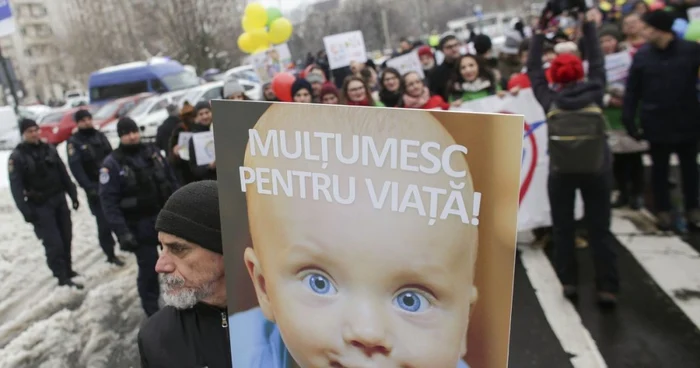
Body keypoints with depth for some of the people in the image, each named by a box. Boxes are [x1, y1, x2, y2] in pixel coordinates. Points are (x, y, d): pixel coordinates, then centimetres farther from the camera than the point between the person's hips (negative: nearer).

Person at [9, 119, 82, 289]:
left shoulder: (49, 150, 6)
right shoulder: (17, 157, -9)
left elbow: (64, 174, 12)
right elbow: (16, 187, -12)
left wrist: (73, 195, 11)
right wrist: (26, 211, -18)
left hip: (59, 200, 5)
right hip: (39, 206, -5)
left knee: (66, 238, 12)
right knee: (53, 242, -7)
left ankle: (67, 269, 28)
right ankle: (62, 278, 0)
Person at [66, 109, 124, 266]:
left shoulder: (99, 135, 11)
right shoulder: (74, 142, -6)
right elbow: (75, 167, -15)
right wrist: (89, 187, -23)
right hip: (95, 186, -5)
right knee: (104, 221, -5)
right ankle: (110, 254, 5)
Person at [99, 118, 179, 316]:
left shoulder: (153, 152, 5)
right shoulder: (112, 164, -10)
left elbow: (171, 181, 12)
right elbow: (109, 201, -14)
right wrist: (122, 232, -21)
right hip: (139, 225, -5)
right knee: (148, 268, -1)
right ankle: (152, 310, 18)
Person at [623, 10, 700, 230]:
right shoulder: (642, 54, -4)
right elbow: (632, 90, -4)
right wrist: (629, 121, -9)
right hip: (656, 123, 0)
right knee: (659, 168, 12)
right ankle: (663, 209, 27)